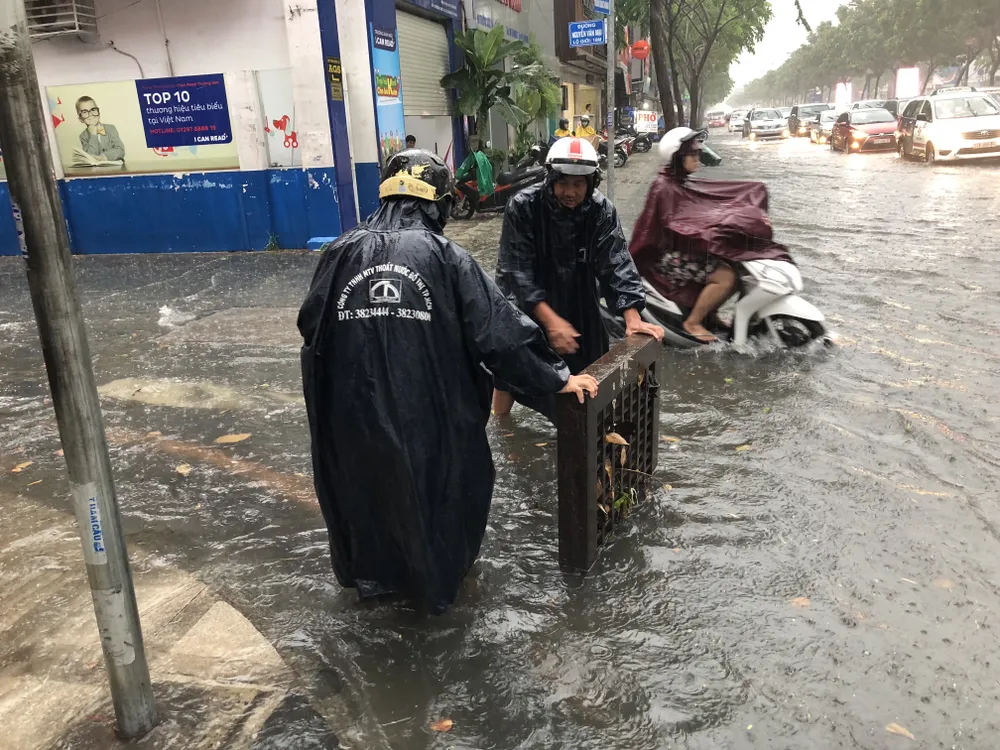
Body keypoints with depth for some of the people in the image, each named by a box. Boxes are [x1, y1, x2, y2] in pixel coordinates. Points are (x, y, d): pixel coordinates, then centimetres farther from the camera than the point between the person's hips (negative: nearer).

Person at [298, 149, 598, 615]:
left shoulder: (342, 252, -2)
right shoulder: (445, 256, -9)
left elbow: (311, 327, 5)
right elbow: (498, 330, -10)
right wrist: (557, 378, 0)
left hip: (352, 412, 3)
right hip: (427, 412, -2)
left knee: (365, 486, 24)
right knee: (432, 489, 20)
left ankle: (371, 573, 45)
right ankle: (436, 577, 40)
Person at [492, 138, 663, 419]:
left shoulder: (602, 211, -15)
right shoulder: (522, 207, -22)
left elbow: (616, 264, -15)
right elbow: (516, 269, -24)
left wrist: (632, 317, -27)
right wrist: (550, 319, -31)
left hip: (578, 303, 2)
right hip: (526, 304, -2)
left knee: (589, 374, 9)